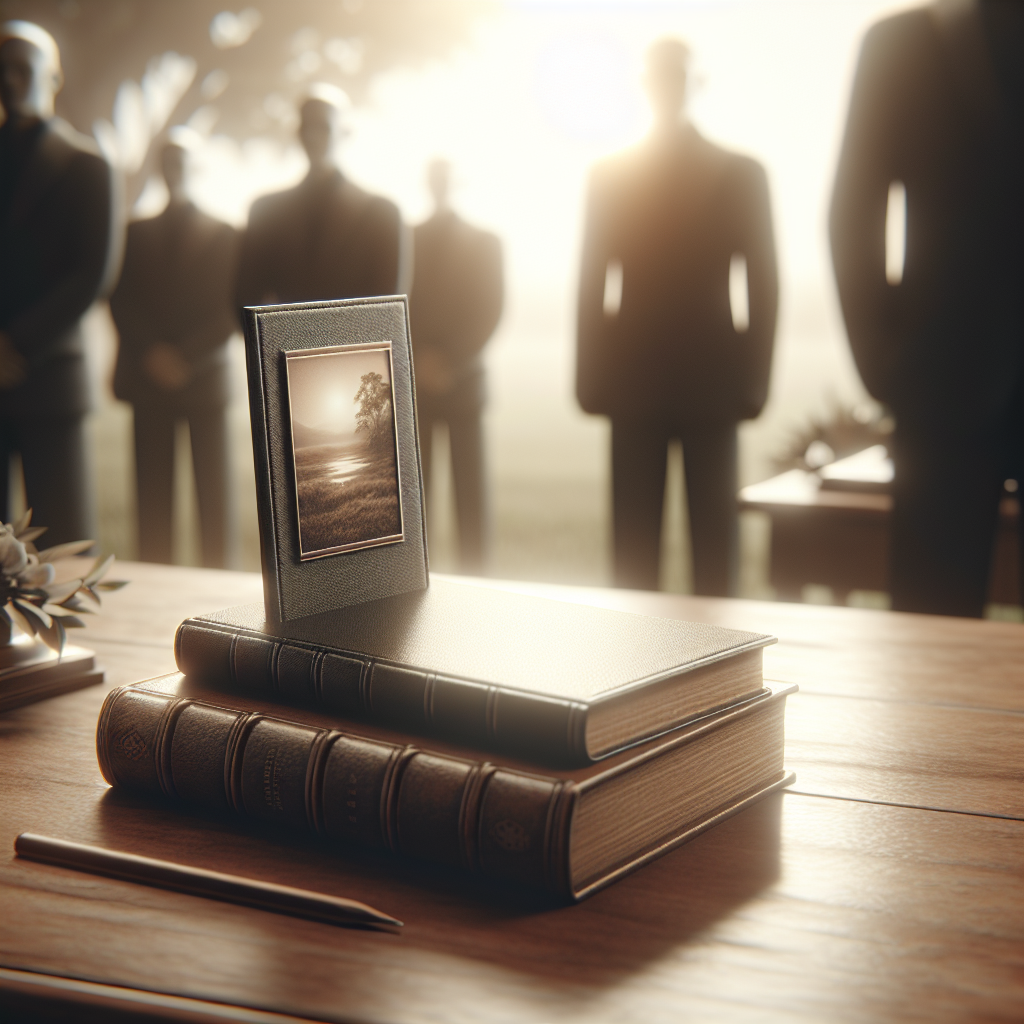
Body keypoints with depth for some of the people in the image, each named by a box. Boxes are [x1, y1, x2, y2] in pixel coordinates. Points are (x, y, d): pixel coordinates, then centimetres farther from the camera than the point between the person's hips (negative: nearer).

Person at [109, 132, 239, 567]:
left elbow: (230, 310, 1)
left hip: (205, 379, -2)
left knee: (212, 491, -3)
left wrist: (187, 357, -10)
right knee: (153, 491, 0)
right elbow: (121, 301, 7)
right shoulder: (136, 233, 16)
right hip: (148, 379, 2)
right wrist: (152, 353, -8)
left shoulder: (224, 236, 10)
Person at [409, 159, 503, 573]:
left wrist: (450, 364, -10)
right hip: (412, 381, 0)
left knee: (469, 488, -1)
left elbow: (489, 313, 0)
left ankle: (473, 577, 4)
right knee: (411, 484, -2)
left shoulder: (483, 242, 7)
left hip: (462, 379, 0)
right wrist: (418, 358, -9)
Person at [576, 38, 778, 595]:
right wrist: (591, 378, 1)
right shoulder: (609, 175, 8)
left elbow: (763, 283, 3)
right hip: (632, 381, 1)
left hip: (712, 380, -1)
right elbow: (592, 283, 7)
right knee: (633, 545, 3)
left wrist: (752, 379, -4)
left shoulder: (741, 174, 6)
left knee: (713, 539, 3)